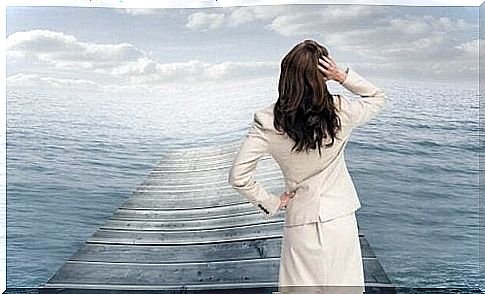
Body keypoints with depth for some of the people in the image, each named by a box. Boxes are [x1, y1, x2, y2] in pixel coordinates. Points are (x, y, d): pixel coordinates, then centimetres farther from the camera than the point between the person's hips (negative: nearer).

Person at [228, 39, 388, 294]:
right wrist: (343, 76, -4)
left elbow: (238, 176, -12)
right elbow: (378, 98, 10)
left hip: (299, 222, 0)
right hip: (340, 219, 1)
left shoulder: (267, 121, -13)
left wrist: (271, 203, 1)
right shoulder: (340, 111, -12)